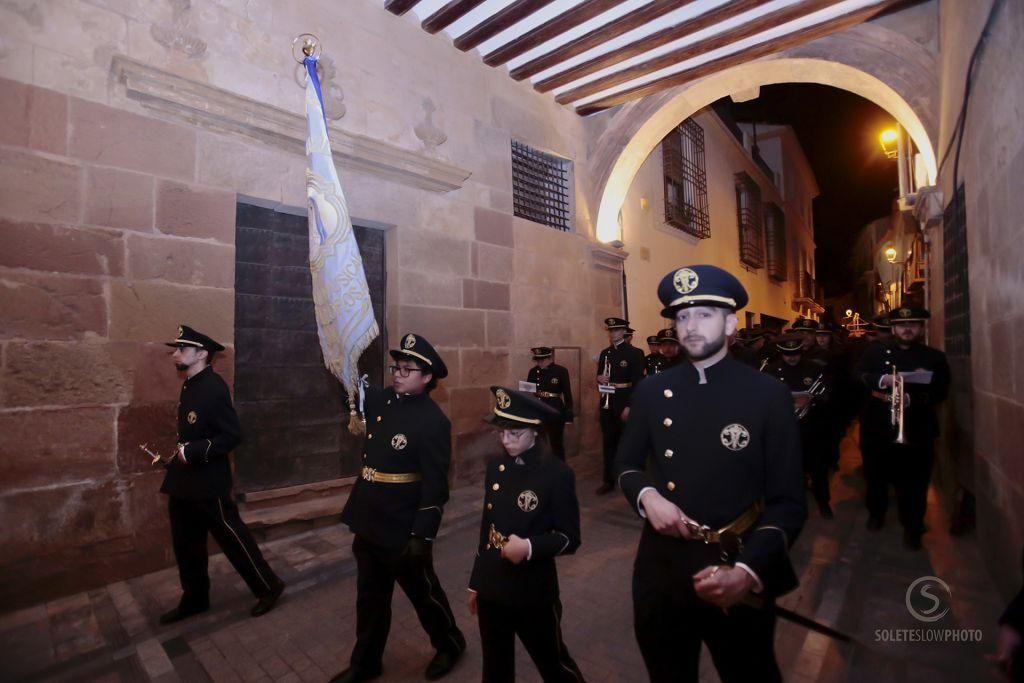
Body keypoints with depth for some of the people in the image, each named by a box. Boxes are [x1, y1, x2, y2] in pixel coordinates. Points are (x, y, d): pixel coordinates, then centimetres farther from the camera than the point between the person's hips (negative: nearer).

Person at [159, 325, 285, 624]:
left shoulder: (213, 387, -21)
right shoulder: (189, 386, 8)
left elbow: (232, 436, -24)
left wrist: (192, 452, -24)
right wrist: (179, 455, 9)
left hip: (209, 485, -9)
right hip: (184, 483, 9)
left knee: (233, 538, 3)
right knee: (186, 544, 19)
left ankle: (269, 588, 19)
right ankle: (194, 599, 38)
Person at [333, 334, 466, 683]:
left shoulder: (434, 422, -21)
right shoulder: (381, 401, 0)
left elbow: (436, 485, -21)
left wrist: (422, 536, -21)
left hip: (403, 530, -7)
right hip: (369, 523, 7)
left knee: (423, 592, 16)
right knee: (370, 597, 24)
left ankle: (450, 644, 42)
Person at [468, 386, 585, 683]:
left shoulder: (557, 473, -18)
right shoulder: (495, 467, -2)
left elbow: (570, 538, -12)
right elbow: (487, 527, 6)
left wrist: (530, 547, -28)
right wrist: (476, 582, 12)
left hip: (534, 592, -5)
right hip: (491, 588, 5)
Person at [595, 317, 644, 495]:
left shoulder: (635, 353, -6)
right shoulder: (605, 353, 12)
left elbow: (637, 382, -12)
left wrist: (629, 406, -17)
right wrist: (599, 378, -7)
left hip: (625, 403, -5)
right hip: (607, 403, 5)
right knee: (608, 443, 9)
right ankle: (608, 481, 19)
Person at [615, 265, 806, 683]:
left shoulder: (769, 395, -10)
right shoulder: (652, 391, -2)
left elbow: (788, 502, -10)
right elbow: (626, 463, 8)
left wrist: (748, 572, -24)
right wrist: (647, 495, -14)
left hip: (737, 573, -2)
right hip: (661, 568, 3)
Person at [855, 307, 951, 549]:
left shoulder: (935, 357, 4)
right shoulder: (875, 351, 6)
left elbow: (939, 393, -6)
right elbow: (858, 375, -5)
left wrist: (910, 399, -24)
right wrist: (882, 379, -24)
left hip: (916, 430, -1)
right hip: (877, 427, 1)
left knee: (913, 482, 4)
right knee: (876, 475, 16)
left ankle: (912, 527, 23)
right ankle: (876, 513, 38)